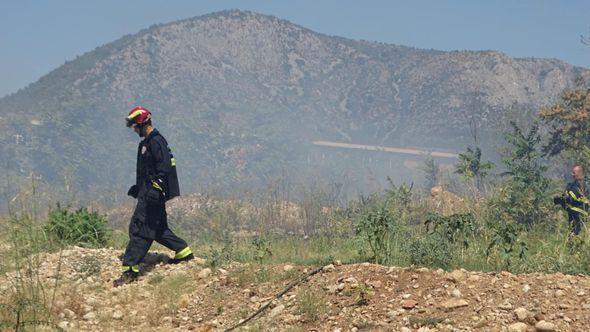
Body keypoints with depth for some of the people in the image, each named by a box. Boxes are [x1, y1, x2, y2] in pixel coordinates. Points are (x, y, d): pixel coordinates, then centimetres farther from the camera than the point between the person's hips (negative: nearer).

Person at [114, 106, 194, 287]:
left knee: (139, 229, -11)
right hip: (148, 192, 11)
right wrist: (138, 187, 28)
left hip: (152, 195, -11)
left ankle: (130, 270, -12)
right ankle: (183, 252, 29)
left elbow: (164, 169, -22)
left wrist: (154, 191, -27)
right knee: (157, 227, 18)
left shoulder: (156, 142, -15)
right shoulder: (147, 142, 17)